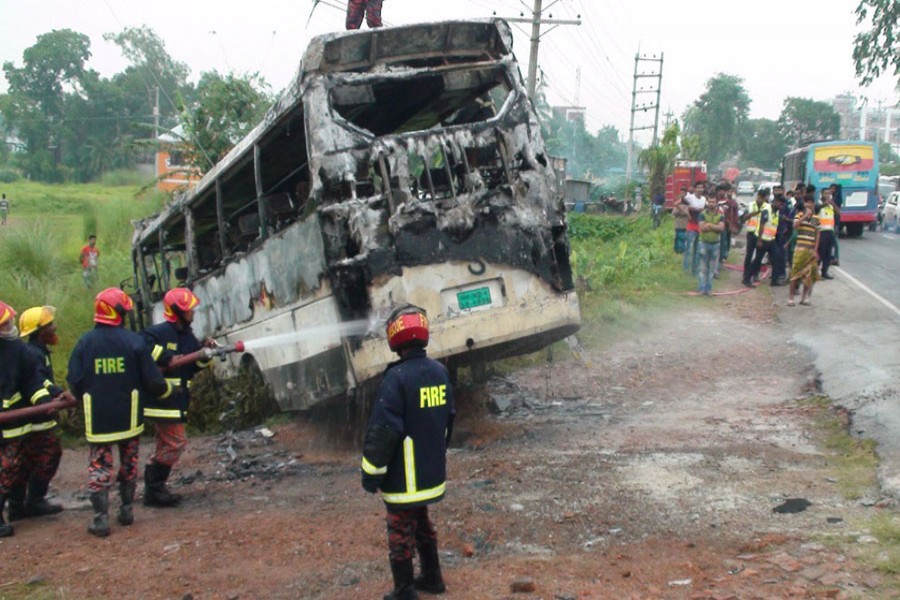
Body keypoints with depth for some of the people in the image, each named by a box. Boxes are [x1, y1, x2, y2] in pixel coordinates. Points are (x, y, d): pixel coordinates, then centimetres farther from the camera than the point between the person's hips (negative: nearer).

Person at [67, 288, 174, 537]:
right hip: (129, 416, 0)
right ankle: (126, 510, 24)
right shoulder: (133, 341, -8)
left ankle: (101, 519, 2)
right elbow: (152, 380, -7)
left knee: (99, 466, 6)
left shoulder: (84, 342, -5)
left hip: (97, 418, 0)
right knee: (129, 464, 17)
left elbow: (74, 381, -4)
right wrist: (166, 389, 13)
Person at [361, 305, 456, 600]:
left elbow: (382, 431, -21)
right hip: (432, 473, 7)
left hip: (404, 477, -7)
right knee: (422, 523, 24)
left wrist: (371, 473, -12)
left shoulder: (397, 377, -22)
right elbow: (448, 419, 13)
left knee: (401, 532, 6)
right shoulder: (440, 372, 1)